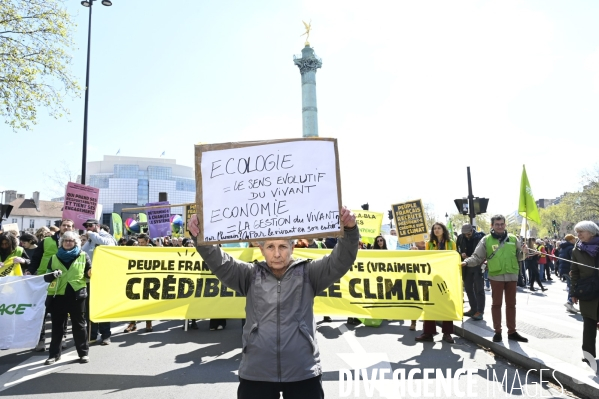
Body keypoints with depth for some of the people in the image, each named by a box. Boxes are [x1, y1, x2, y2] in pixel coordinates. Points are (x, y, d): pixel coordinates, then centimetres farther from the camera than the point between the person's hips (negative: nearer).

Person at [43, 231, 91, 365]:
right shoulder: (54, 257, 10)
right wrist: (53, 275, -13)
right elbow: (46, 277, 9)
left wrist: (91, 272, -19)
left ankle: (83, 353, 13)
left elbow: (90, 273, 4)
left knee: (79, 324, 5)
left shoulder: (83, 256, 4)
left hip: (77, 295, -2)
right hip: (57, 295, 2)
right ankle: (54, 354, 20)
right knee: (57, 325, 9)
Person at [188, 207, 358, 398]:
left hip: (303, 373, 0)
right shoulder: (250, 275, 5)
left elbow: (340, 261, -9)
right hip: (256, 373, 1)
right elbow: (219, 262, -5)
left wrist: (349, 231, -27)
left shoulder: (307, 273, 2)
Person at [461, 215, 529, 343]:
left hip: (512, 276, 3)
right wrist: (466, 262, -19)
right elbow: (477, 257, -2)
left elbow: (519, 256, 14)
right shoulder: (486, 240, -1)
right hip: (496, 276, -3)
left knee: (511, 304, 11)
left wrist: (524, 252, -8)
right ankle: (497, 332, 15)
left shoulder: (513, 238, 8)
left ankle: (512, 332, 22)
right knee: (496, 304, 5)